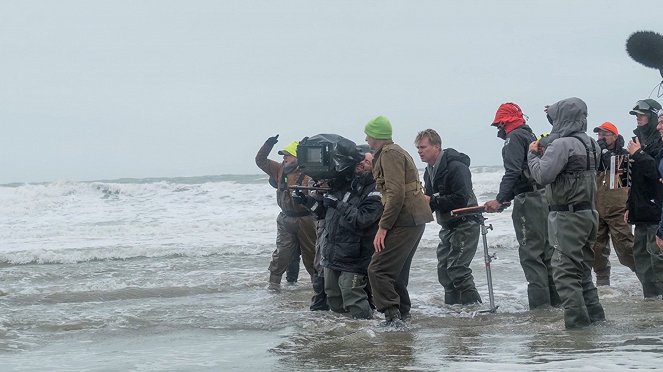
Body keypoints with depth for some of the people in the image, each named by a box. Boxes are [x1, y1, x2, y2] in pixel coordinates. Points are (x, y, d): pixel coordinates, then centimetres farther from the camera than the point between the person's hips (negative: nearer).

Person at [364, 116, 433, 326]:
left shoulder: (389, 153, -11)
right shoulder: (395, 151, 23)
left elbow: (396, 194, -20)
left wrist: (383, 226, -20)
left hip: (405, 220, -11)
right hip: (415, 220, 11)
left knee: (378, 269, -12)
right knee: (396, 269, 17)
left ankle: (392, 314, -18)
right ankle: (402, 315, 20)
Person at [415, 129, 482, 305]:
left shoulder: (456, 167, -19)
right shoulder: (429, 171, 11)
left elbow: (461, 199, -26)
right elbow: (431, 201, 16)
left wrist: (432, 201, -24)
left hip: (465, 224, -9)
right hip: (448, 227, 9)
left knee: (457, 268, -15)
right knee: (444, 269, 8)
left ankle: (474, 305, -11)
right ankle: (452, 307, 15)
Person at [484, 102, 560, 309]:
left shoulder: (514, 138, -8)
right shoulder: (532, 136, 21)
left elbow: (513, 172, -20)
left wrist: (499, 200, -23)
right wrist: (504, 199, 24)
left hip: (529, 201, -9)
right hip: (544, 198, 9)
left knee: (530, 253, -8)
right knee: (546, 250, 14)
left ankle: (539, 302, -10)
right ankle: (555, 298, 18)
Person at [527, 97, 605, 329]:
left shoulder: (562, 144, -17)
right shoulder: (591, 144, 11)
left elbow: (542, 175, -21)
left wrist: (533, 154, -4)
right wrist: (545, 154, 7)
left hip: (568, 216, -9)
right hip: (588, 213, 9)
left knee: (565, 271, -5)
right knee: (582, 268, 17)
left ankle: (576, 319, -9)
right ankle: (594, 314, 19)